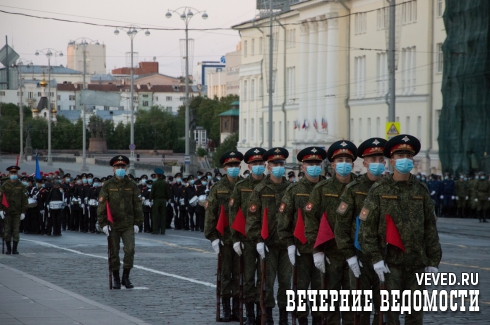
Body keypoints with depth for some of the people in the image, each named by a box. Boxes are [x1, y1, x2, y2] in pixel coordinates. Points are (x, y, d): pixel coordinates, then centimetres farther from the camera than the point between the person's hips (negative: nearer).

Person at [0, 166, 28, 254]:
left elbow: (24, 200, 3)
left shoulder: (21, 186, 3)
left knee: (16, 230, -2)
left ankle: (15, 249, 4)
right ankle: (8, 249, 10)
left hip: (17, 212, 0)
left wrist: (23, 212, -2)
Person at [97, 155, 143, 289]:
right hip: (113, 225, 0)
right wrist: (103, 223, -9)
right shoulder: (107, 186, 0)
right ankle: (116, 279, 15)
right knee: (114, 253, 5)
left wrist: (137, 223, 0)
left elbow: (137, 205, 6)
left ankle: (126, 277, 3)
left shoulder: (132, 185, 4)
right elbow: (101, 205, -2)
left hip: (128, 225, 0)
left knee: (130, 250, -10)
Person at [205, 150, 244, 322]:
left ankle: (237, 308, 9)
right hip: (224, 238, 0)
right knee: (225, 275, 3)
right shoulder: (218, 188, 3)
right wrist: (213, 237, -5)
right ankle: (226, 309, 9)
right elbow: (210, 214, 1)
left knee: (239, 274, 3)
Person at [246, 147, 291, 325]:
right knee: (268, 280, 0)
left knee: (286, 280, 4)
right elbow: (252, 217, -3)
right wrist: (258, 240, -11)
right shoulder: (260, 190, 0)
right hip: (268, 244, -2)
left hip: (286, 243, 2)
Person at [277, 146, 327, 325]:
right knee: (301, 286, 3)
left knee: (320, 286, 5)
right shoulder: (294, 190, 0)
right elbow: (283, 219, -2)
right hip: (302, 248, -1)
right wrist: (289, 244, -7)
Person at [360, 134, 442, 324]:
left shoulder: (421, 191, 9)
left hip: (417, 263, 3)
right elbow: (367, 227, -4)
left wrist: (433, 261, 6)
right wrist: (375, 258, -11)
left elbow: (430, 228, 10)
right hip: (390, 262, -3)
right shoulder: (379, 191, 0)